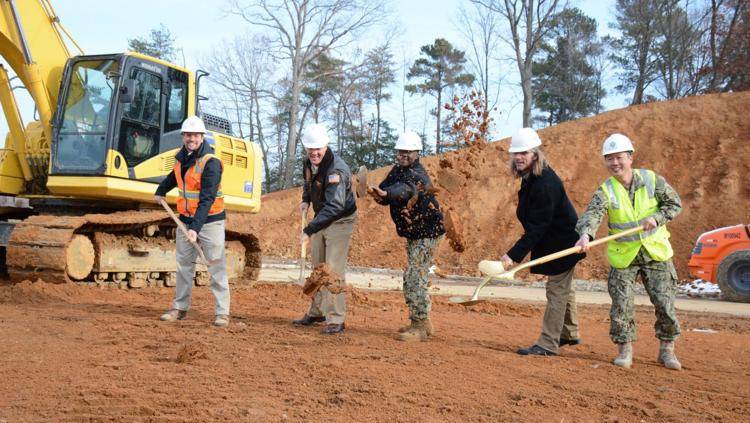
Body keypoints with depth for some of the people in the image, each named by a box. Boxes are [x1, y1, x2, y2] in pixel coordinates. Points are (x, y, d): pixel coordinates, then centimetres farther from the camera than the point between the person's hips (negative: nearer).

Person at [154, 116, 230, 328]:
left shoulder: (211, 162, -19)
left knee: (217, 267, -5)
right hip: (185, 219, 7)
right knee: (184, 265, 12)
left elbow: (207, 199, -27)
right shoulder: (182, 156, 4)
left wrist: (196, 228, -34)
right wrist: (161, 191, 38)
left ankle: (222, 312, -1)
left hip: (209, 220, -7)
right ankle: (180, 308, 22)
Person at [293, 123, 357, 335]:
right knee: (318, 267, 15)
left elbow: (334, 206, -36)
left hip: (340, 220, -8)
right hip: (321, 218, 8)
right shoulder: (308, 163, -4)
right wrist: (305, 200, 0)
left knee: (334, 270, -12)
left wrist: (309, 230, -40)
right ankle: (317, 312, 28)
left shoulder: (336, 170, -30)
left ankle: (336, 319, -6)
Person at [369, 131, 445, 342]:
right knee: (414, 277, 17)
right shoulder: (397, 170, 5)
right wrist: (377, 193, -22)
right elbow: (386, 195, 2)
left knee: (414, 277, -15)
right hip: (413, 232, 10)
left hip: (427, 232, -10)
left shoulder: (417, 175, -23)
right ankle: (422, 322, 30)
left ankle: (419, 327, -9)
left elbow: (406, 189, -45)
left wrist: (385, 193, -65)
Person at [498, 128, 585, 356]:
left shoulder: (544, 183, -29)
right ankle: (570, 334, 38)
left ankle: (548, 344, 2)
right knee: (564, 289, 22)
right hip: (558, 242, 10)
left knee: (557, 290, -4)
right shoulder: (531, 178, 3)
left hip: (562, 244, -10)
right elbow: (534, 223, 13)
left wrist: (514, 255, -33)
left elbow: (537, 228, -31)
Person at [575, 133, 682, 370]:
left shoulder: (652, 180, -4)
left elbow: (675, 204, 2)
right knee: (621, 304, -4)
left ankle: (667, 350, 20)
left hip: (656, 253, 1)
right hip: (623, 256, -1)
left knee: (665, 303, 2)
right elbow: (592, 214, -27)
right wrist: (585, 235, -48)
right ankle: (625, 350, 14)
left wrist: (657, 217, -17)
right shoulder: (605, 191, -9)